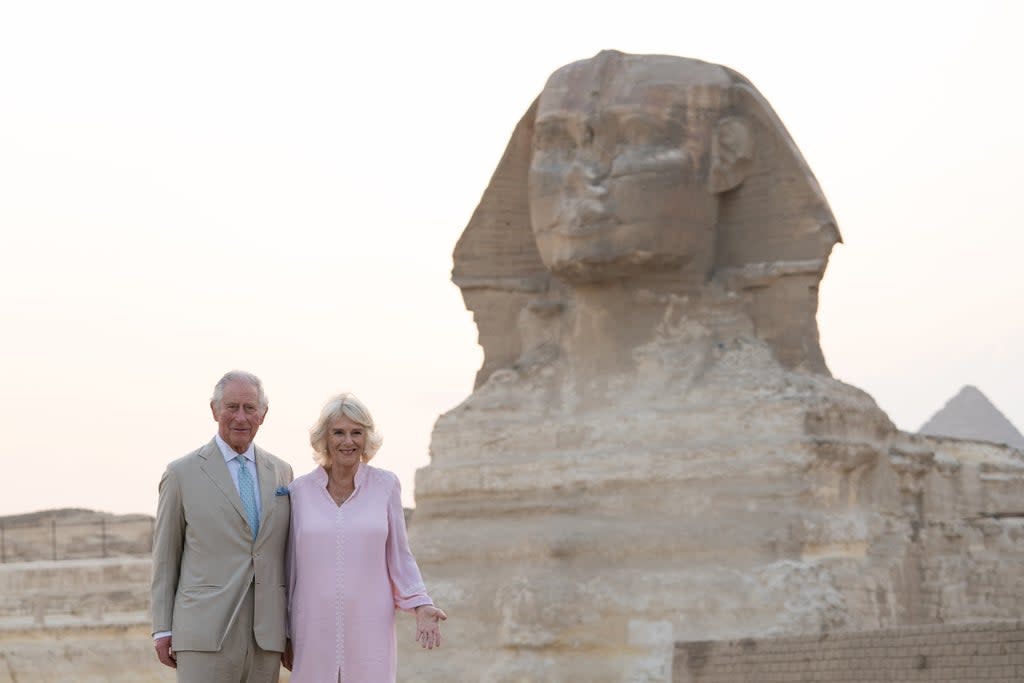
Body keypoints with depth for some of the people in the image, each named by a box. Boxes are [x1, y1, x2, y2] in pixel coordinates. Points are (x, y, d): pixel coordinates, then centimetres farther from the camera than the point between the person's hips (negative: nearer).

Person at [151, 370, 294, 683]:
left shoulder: (281, 472, 12)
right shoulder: (183, 474, 1)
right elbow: (165, 556, 4)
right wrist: (162, 630, 0)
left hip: (265, 635, 4)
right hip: (206, 633, -4)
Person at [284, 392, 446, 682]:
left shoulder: (385, 485, 2)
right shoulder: (300, 490, 4)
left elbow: (400, 556, 6)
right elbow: (291, 565, 9)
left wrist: (421, 605, -8)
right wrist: (284, 634, 11)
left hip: (370, 629, 0)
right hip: (315, 630, 1)